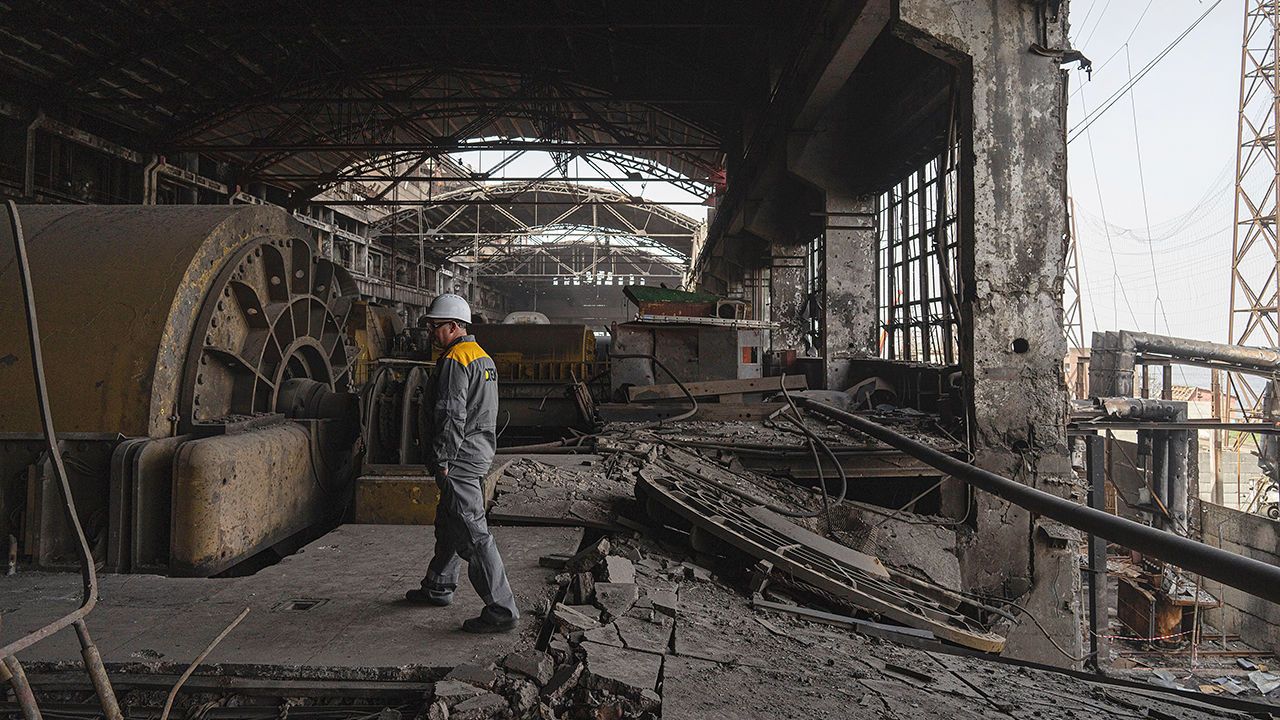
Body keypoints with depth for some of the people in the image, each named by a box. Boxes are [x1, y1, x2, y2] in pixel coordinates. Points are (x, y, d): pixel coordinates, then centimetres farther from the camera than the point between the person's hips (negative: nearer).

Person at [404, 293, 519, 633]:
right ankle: (438, 588, 39)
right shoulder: (483, 357, 17)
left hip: (460, 460, -11)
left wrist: (442, 461, -17)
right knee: (448, 524, 23)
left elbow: (451, 417, -22)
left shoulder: (455, 360, -16)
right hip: (479, 453, 11)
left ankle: (501, 610, -9)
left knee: (472, 534, -10)